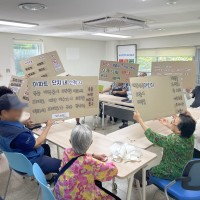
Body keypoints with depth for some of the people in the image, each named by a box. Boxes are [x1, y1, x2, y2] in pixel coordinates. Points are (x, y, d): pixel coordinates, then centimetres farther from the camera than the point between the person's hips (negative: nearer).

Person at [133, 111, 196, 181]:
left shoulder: (173, 141, -38)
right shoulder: (190, 135, -17)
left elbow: (152, 136, -27)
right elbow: (177, 133, 7)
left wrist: (139, 119, -19)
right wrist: (167, 124, 20)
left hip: (172, 174, -7)